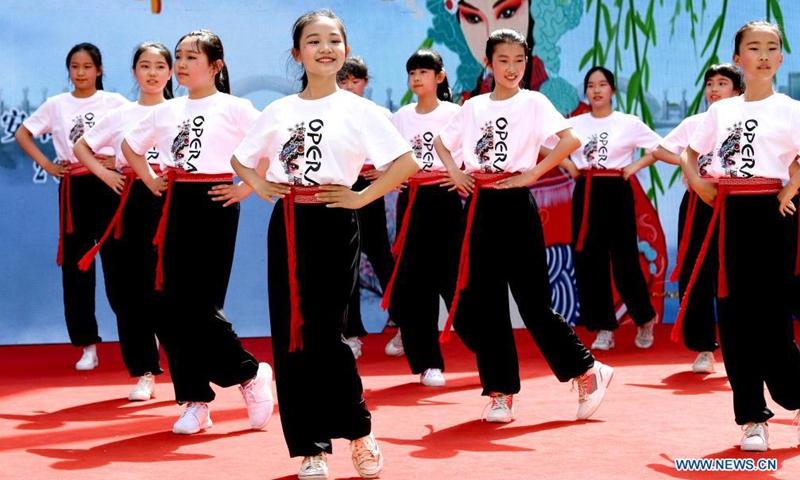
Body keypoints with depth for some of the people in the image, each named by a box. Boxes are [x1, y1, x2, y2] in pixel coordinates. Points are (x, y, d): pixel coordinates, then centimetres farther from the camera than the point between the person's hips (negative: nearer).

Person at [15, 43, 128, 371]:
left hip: (107, 185, -3)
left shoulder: (114, 102, 1)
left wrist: (122, 160, -7)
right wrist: (47, 165, 3)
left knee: (118, 263, -4)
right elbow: (22, 134, 13)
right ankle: (88, 346, 9)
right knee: (75, 266, 3)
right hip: (73, 189, 3)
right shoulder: (56, 105, 7)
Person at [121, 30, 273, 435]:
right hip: (176, 207, 6)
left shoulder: (234, 108, -4)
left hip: (214, 206, -6)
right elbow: (130, 146, 27)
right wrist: (151, 180, 15)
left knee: (201, 307, -10)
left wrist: (245, 189, -10)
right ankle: (195, 401, 10)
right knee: (171, 309, 2)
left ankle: (251, 374, 13)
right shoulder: (167, 111, 11)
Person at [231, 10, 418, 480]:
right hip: (287, 227, 4)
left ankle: (359, 427, 18)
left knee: (324, 334, -6)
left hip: (333, 227, -4)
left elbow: (407, 162, -8)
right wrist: (260, 186, 4)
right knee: (290, 336, 2)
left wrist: (361, 197, -11)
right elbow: (240, 159, 22)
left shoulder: (359, 109, -2)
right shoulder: (279, 111, 9)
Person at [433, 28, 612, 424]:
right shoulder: (473, 107, 10)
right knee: (481, 302, 4)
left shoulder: (533, 102, -3)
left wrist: (531, 174, -16)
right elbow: (441, 143, 24)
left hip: (514, 205, -5)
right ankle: (501, 391, 12)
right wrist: (455, 172, 7)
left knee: (532, 300, -4)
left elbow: (570, 140, -16)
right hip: (479, 207, 5)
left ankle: (588, 371, 11)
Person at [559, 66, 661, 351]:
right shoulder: (574, 124, 6)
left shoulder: (629, 123, -1)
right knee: (589, 262, 0)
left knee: (624, 261, -3)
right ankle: (604, 330, 7)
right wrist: (568, 164, 3)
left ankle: (645, 320, 19)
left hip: (616, 193, -3)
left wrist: (635, 166, -8)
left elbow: (661, 148, 0)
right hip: (585, 195, 3)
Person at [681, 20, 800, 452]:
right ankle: (753, 417, 11)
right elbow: (689, 154, 20)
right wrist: (697, 183, 4)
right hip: (726, 216, 5)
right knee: (734, 315, 3)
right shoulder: (720, 111, 12)